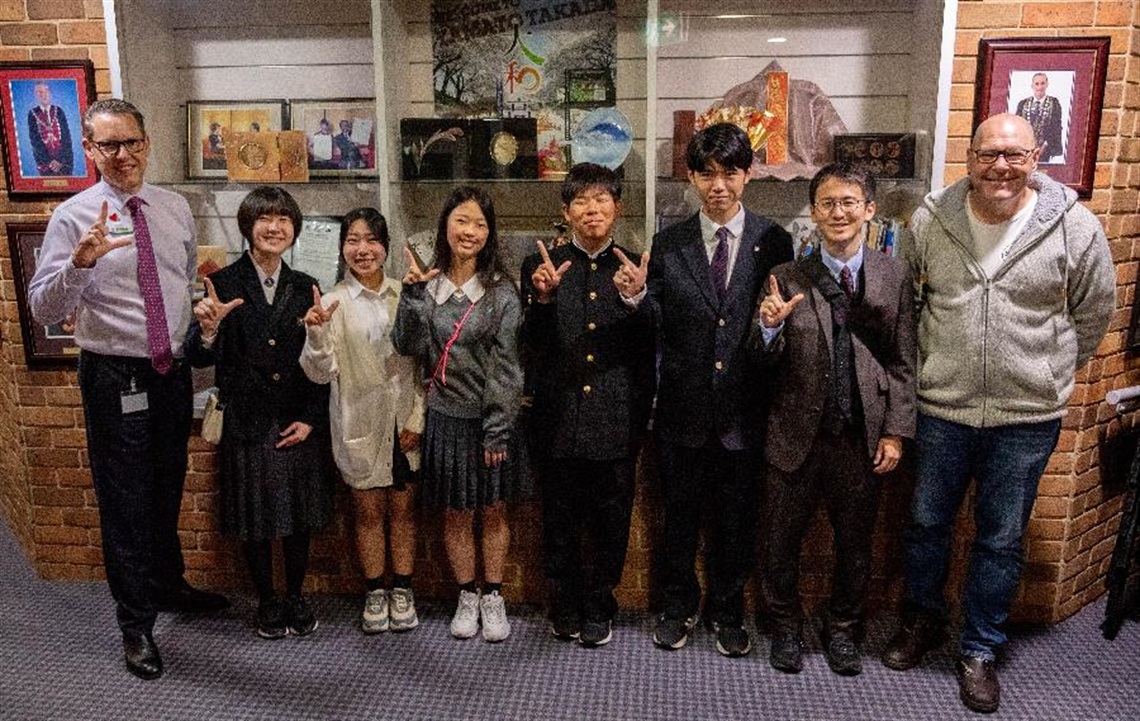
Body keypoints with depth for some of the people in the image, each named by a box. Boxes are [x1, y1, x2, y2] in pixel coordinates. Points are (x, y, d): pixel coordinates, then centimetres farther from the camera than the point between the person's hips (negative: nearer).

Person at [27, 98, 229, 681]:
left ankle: (169, 585, 44)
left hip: (173, 372, 5)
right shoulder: (74, 217, -11)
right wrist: (79, 263, -35)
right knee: (125, 503, 7)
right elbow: (43, 310, -18)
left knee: (167, 493, 21)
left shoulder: (175, 207, 3)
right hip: (116, 379, -4)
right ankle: (136, 623, 24)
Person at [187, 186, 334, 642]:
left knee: (300, 518, 12)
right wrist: (208, 329, -34)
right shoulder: (223, 284, -6)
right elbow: (201, 358, -13)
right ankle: (267, 602, 29)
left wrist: (311, 419, -3)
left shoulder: (305, 288, 3)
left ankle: (296, 598, 31)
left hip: (299, 424, 2)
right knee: (255, 520, 10)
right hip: (247, 423, -2)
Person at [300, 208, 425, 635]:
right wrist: (317, 333, -25)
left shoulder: (404, 297, 1)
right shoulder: (332, 303, -5)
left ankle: (402, 591, 25)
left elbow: (422, 364, 4)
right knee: (368, 511, 10)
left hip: (405, 422, 2)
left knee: (403, 508, 11)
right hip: (360, 423, -1)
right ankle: (375, 593, 25)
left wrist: (417, 419, -3)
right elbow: (320, 373, -8)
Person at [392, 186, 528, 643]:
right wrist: (413, 294, -18)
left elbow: (506, 365, -9)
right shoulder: (427, 285, 1)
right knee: (456, 514, 12)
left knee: (492, 510, 11)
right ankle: (467, 596, 29)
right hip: (445, 416, 2)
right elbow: (408, 347, -8)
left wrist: (498, 430, -12)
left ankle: (493, 597, 26)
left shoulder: (500, 291, -6)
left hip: (489, 417, -2)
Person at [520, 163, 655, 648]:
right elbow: (533, 350, -4)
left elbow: (649, 351, -1)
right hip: (559, 420, 0)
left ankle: (599, 609, 31)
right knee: (560, 525, 13)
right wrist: (542, 299, -20)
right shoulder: (541, 267, 2)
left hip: (616, 422, 0)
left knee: (611, 525, 12)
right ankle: (565, 607, 33)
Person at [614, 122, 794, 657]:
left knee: (736, 520, 15)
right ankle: (678, 607, 38)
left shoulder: (773, 242, -4)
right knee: (679, 516, 16)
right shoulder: (668, 245, 0)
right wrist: (637, 295, -22)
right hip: (683, 408, 1)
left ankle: (727, 612, 37)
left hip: (743, 411, -1)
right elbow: (659, 329, -3)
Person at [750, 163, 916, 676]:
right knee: (782, 542, 14)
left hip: (863, 438, 1)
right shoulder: (787, 278, -5)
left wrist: (895, 432, -4)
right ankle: (785, 627, 37)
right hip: (797, 435, -1)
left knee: (855, 545, 17)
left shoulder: (895, 276, -2)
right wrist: (769, 328, -25)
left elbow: (904, 363, 0)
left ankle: (842, 630, 40)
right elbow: (770, 364, -4)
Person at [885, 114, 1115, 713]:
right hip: (941, 409, 1)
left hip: (1026, 418, -1)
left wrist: (1050, 376, 9)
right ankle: (923, 620, 40)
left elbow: (1094, 312, 5)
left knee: (1001, 541, 12)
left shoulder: (1074, 227, -9)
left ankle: (979, 650, 32)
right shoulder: (931, 219, -5)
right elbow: (903, 297, 10)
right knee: (926, 524, 16)